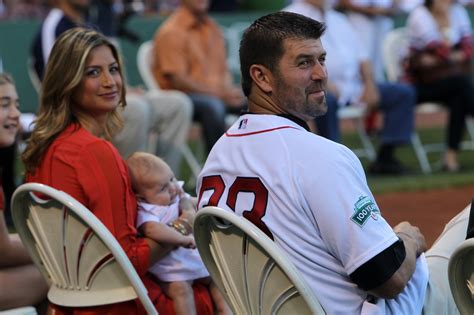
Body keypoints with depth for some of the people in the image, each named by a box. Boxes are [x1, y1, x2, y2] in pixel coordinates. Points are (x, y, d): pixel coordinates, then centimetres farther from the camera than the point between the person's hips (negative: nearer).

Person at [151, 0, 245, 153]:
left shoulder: (212, 27, 14)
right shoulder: (171, 32, -8)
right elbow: (177, 80, -15)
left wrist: (229, 90, -6)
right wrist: (219, 93, -19)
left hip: (216, 94, 7)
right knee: (212, 106, -36)